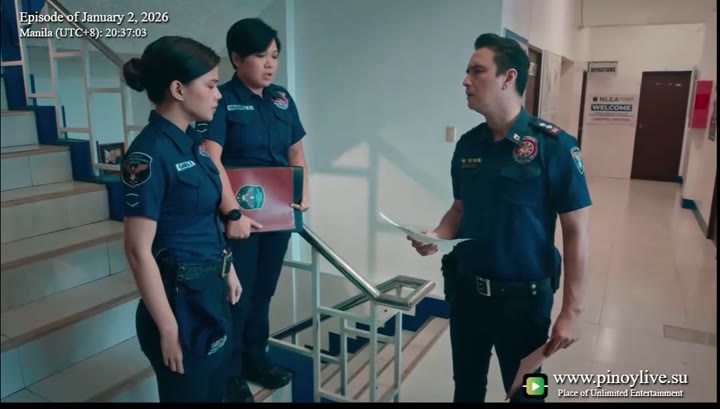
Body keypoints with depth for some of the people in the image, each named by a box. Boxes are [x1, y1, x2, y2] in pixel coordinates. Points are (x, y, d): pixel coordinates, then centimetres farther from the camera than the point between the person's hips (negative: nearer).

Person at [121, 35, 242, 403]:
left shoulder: (191, 141, 4)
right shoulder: (150, 153, -22)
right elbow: (139, 251, -21)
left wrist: (227, 269, 17)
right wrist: (169, 330, -18)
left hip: (212, 290, 8)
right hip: (181, 297, -8)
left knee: (215, 392, 25)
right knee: (188, 394, 14)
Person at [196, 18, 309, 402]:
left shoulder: (282, 98, 8)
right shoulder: (222, 100, -11)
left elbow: (296, 151, 14)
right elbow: (211, 159, -21)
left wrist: (303, 194, 1)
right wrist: (232, 213, -25)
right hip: (240, 216, -6)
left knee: (263, 291, 19)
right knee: (237, 296, 6)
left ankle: (255, 358, 39)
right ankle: (229, 374, 27)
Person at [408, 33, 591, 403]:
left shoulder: (553, 145, -15)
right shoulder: (467, 145, 0)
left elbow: (576, 231, -12)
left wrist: (571, 311, -13)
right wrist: (437, 236, -10)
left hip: (523, 297, -4)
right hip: (465, 289, 5)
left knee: (523, 389, 18)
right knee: (466, 383, 23)